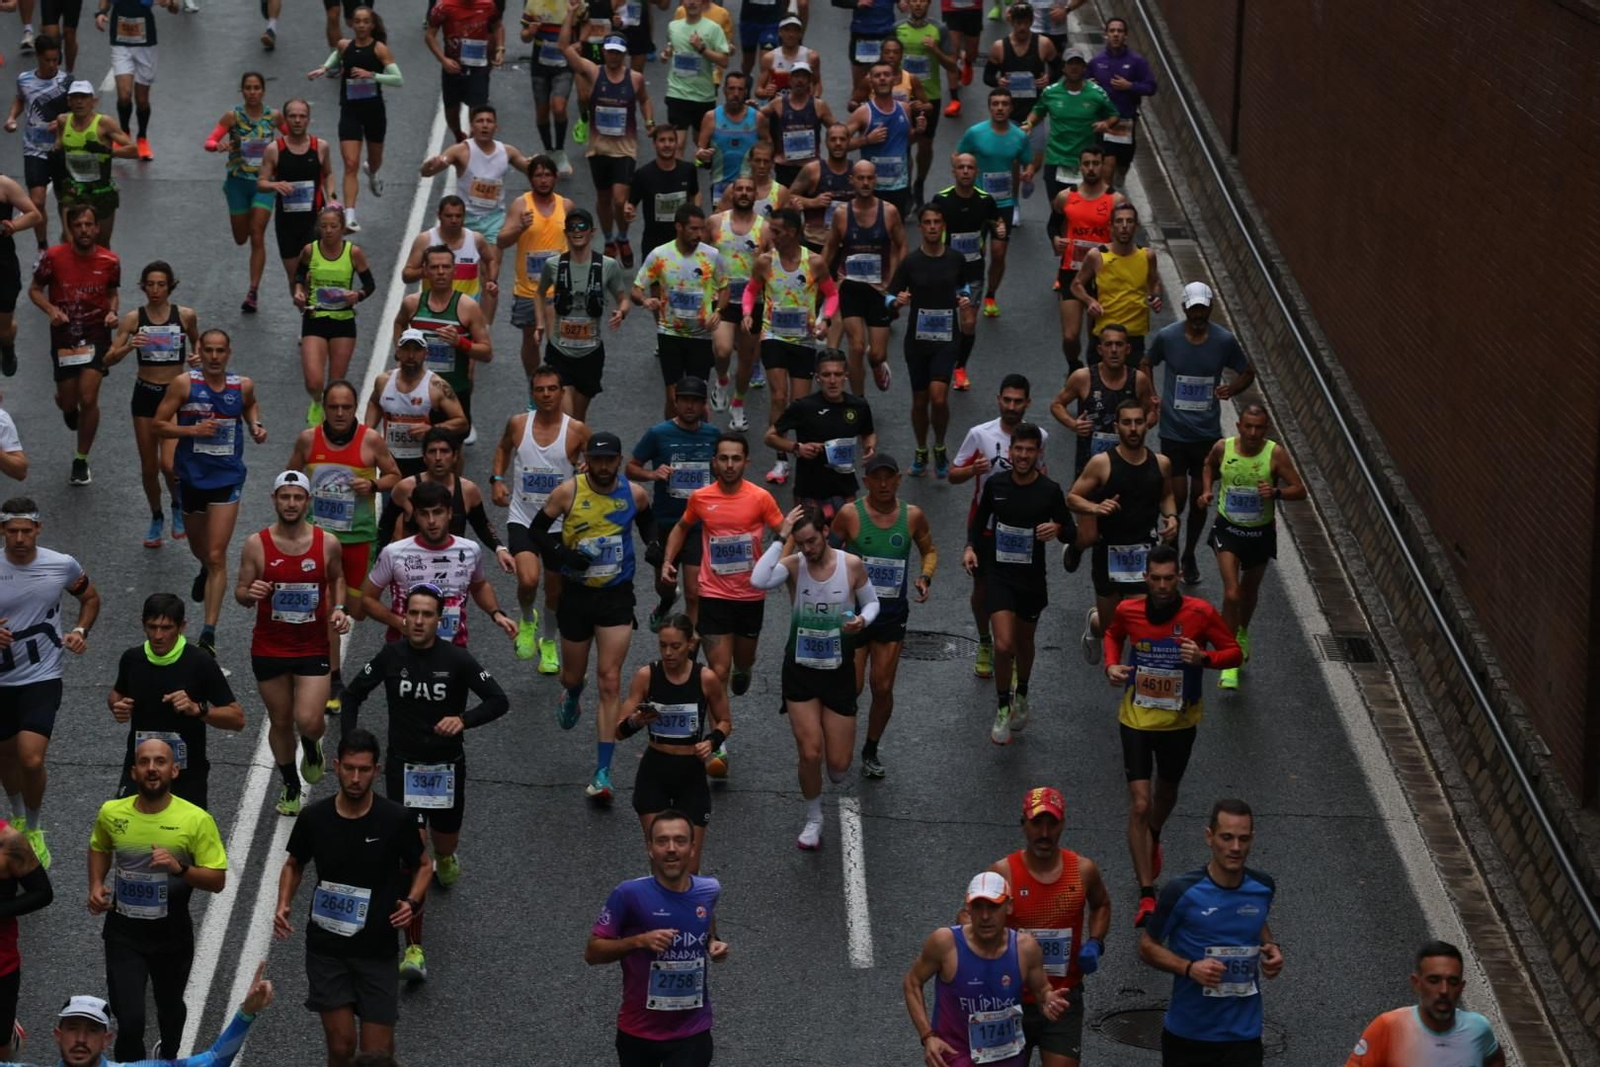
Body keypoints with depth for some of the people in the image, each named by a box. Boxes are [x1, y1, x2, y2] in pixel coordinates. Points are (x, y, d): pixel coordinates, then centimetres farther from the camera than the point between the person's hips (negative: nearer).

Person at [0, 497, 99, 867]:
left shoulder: (63, 566, -8)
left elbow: (90, 598, 13)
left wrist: (81, 632, -5)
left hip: (42, 678, -2)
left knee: (32, 760, -16)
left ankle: (34, 829, 10)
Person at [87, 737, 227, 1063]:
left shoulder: (197, 820, -17)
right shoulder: (111, 813, -8)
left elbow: (217, 881, -13)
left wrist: (180, 868, -30)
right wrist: (96, 885, -1)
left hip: (172, 934, 0)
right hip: (123, 932, 0)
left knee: (170, 1007, 25)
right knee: (129, 1022, -12)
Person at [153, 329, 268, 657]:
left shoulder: (243, 386, -2)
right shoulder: (184, 384, -9)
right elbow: (159, 424, -7)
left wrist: (255, 426, 3)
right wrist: (194, 429, -21)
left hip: (227, 478, -1)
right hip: (191, 477, 1)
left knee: (217, 556, -10)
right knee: (200, 549, 23)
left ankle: (209, 632, -11)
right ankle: (205, 571, 62)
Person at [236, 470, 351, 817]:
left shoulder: (328, 544, -6)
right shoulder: (256, 545, -8)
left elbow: (337, 577, 14)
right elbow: (240, 592, 0)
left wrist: (338, 609, -3)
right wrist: (250, 594, -24)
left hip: (313, 648, -1)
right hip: (269, 648, 1)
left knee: (308, 721, -13)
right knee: (280, 721, 12)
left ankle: (311, 748, 25)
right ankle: (290, 786, 35)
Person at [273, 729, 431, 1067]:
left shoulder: (397, 820, -10)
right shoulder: (314, 818, -5)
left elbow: (422, 866, 6)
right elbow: (294, 864, 13)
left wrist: (412, 902, -14)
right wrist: (283, 905, -5)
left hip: (377, 951, -1)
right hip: (326, 950, 1)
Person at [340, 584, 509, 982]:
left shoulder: (456, 659, -11)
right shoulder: (391, 656, -6)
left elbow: (499, 701, -10)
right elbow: (353, 695, 8)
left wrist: (463, 719, -28)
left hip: (447, 767, 1)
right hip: (403, 767, 0)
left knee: (445, 842, 21)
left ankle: (445, 859, 63)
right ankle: (414, 950, -12)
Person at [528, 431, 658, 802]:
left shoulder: (634, 493, -4)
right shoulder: (568, 492, -10)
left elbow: (647, 521, 19)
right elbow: (536, 531, -2)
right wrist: (562, 553, -20)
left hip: (617, 596, 0)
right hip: (576, 593, 0)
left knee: (610, 683, -7)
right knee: (573, 676, 16)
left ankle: (602, 772, -6)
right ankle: (571, 697, 58)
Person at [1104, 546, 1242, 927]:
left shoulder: (1200, 613, -15)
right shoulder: (1128, 611, -10)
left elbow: (1234, 651, -6)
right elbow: (1113, 634, 13)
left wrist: (1204, 658, -26)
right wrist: (1112, 665, -6)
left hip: (1180, 722, 1)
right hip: (1137, 720, -1)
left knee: (1166, 794, 23)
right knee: (1140, 805, -10)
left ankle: (1153, 839, 59)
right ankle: (1146, 896, -7)